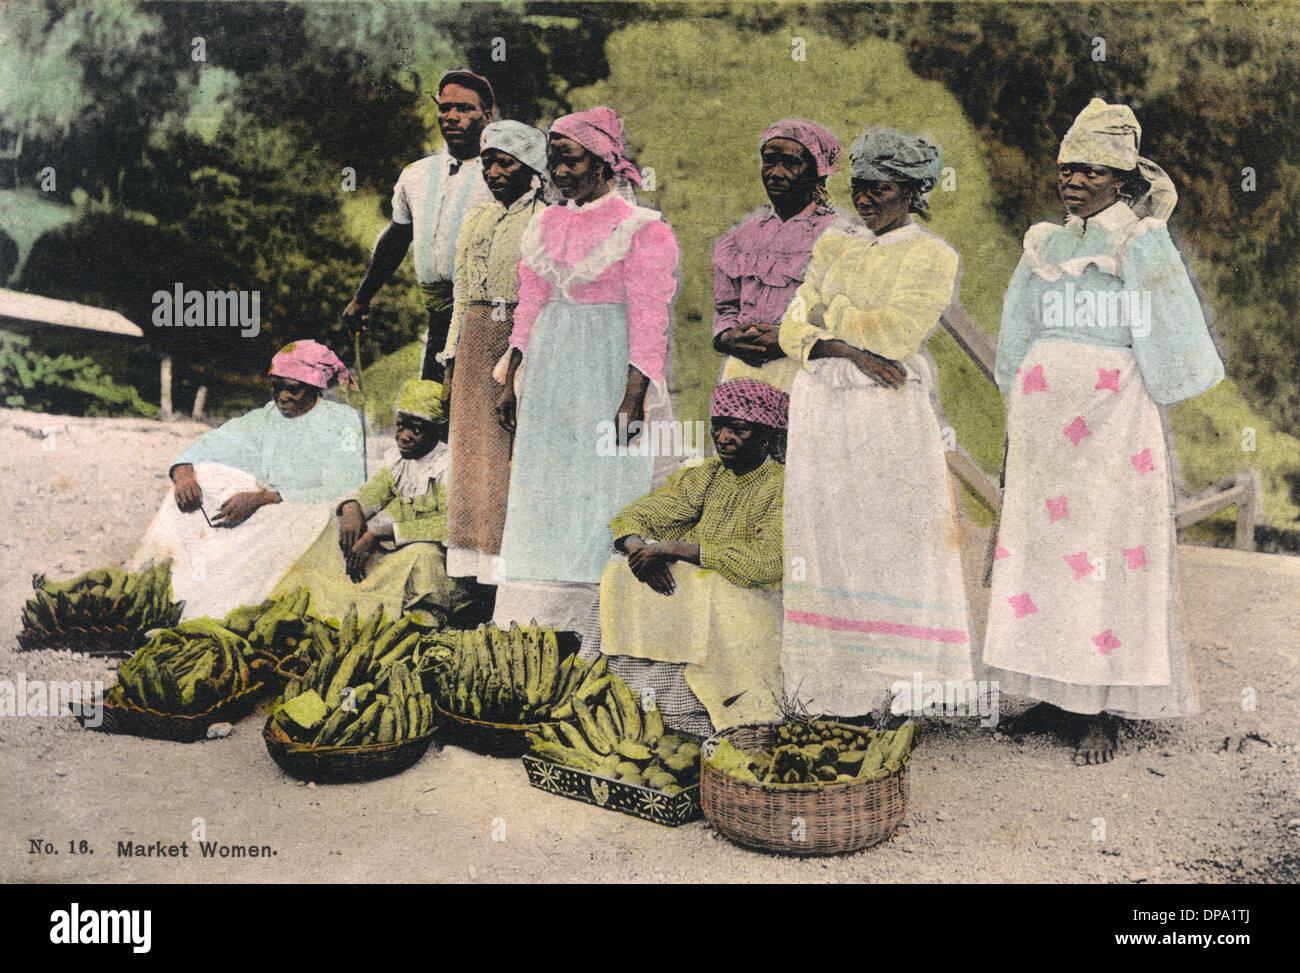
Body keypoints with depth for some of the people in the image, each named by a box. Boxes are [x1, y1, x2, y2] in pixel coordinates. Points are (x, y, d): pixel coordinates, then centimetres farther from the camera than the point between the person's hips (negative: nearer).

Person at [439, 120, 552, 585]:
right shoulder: (477, 221, 16)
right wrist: (452, 353, 14)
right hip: (476, 342, 6)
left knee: (517, 447, -6)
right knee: (472, 441, 6)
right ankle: (475, 557, 14)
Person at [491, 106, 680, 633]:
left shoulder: (642, 229, -6)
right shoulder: (545, 224, 13)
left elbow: (649, 319, -11)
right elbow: (529, 306, 16)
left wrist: (634, 396, -18)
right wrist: (510, 379, 11)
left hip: (609, 370, -6)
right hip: (549, 371, 6)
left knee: (605, 486, -4)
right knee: (544, 487, 5)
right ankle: (539, 617, 12)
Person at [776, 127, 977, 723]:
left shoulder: (933, 257, 0)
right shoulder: (835, 248, 16)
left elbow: (897, 333, -13)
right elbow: (794, 328, 6)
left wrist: (832, 313, -1)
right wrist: (850, 349, -11)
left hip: (889, 415, -5)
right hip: (822, 408, 5)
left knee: (889, 545, -4)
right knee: (827, 538, 4)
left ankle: (891, 686, 2)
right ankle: (835, 680, 11)